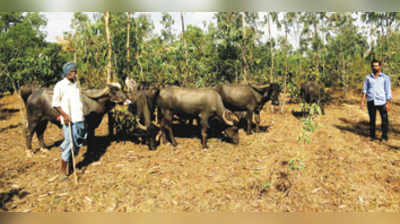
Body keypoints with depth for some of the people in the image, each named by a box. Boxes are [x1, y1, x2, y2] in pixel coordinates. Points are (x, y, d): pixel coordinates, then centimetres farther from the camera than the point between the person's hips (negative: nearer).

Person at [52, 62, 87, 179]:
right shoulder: (60, 85, -5)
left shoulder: (75, 85, 15)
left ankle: (71, 166, 27)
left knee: (78, 143, 10)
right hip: (69, 120, -6)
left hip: (79, 119, 7)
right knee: (70, 143, -4)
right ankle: (63, 170, 10)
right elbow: (55, 103, -7)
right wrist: (64, 115, -18)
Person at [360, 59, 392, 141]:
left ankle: (384, 136, 14)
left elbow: (388, 91, 1)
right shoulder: (368, 77, 9)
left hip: (382, 102, -1)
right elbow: (365, 90, 8)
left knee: (385, 119, 0)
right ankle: (372, 136, 17)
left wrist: (388, 103, -6)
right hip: (371, 101, 1)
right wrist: (362, 101, -2)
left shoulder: (385, 78, 4)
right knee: (372, 119, 7)